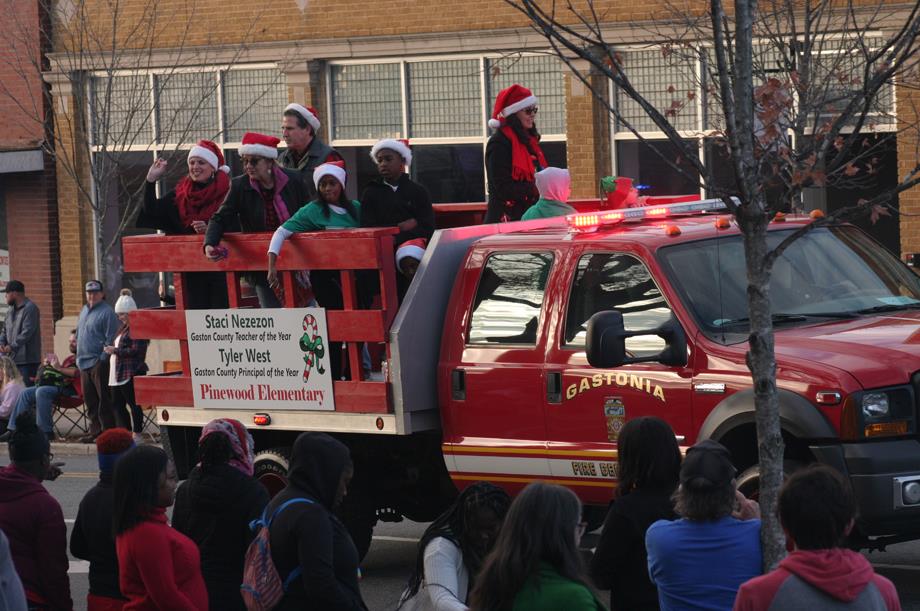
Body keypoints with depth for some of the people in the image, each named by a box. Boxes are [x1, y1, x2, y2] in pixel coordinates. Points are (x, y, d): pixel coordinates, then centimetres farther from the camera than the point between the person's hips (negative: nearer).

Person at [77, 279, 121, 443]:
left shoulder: (107, 313, -9)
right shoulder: (84, 311, 18)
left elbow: (111, 339, -14)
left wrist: (103, 358, -17)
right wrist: (79, 357, 17)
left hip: (99, 363, -9)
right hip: (84, 363, 9)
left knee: (103, 399, -7)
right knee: (89, 399, 12)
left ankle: (108, 430, -4)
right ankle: (95, 430, 19)